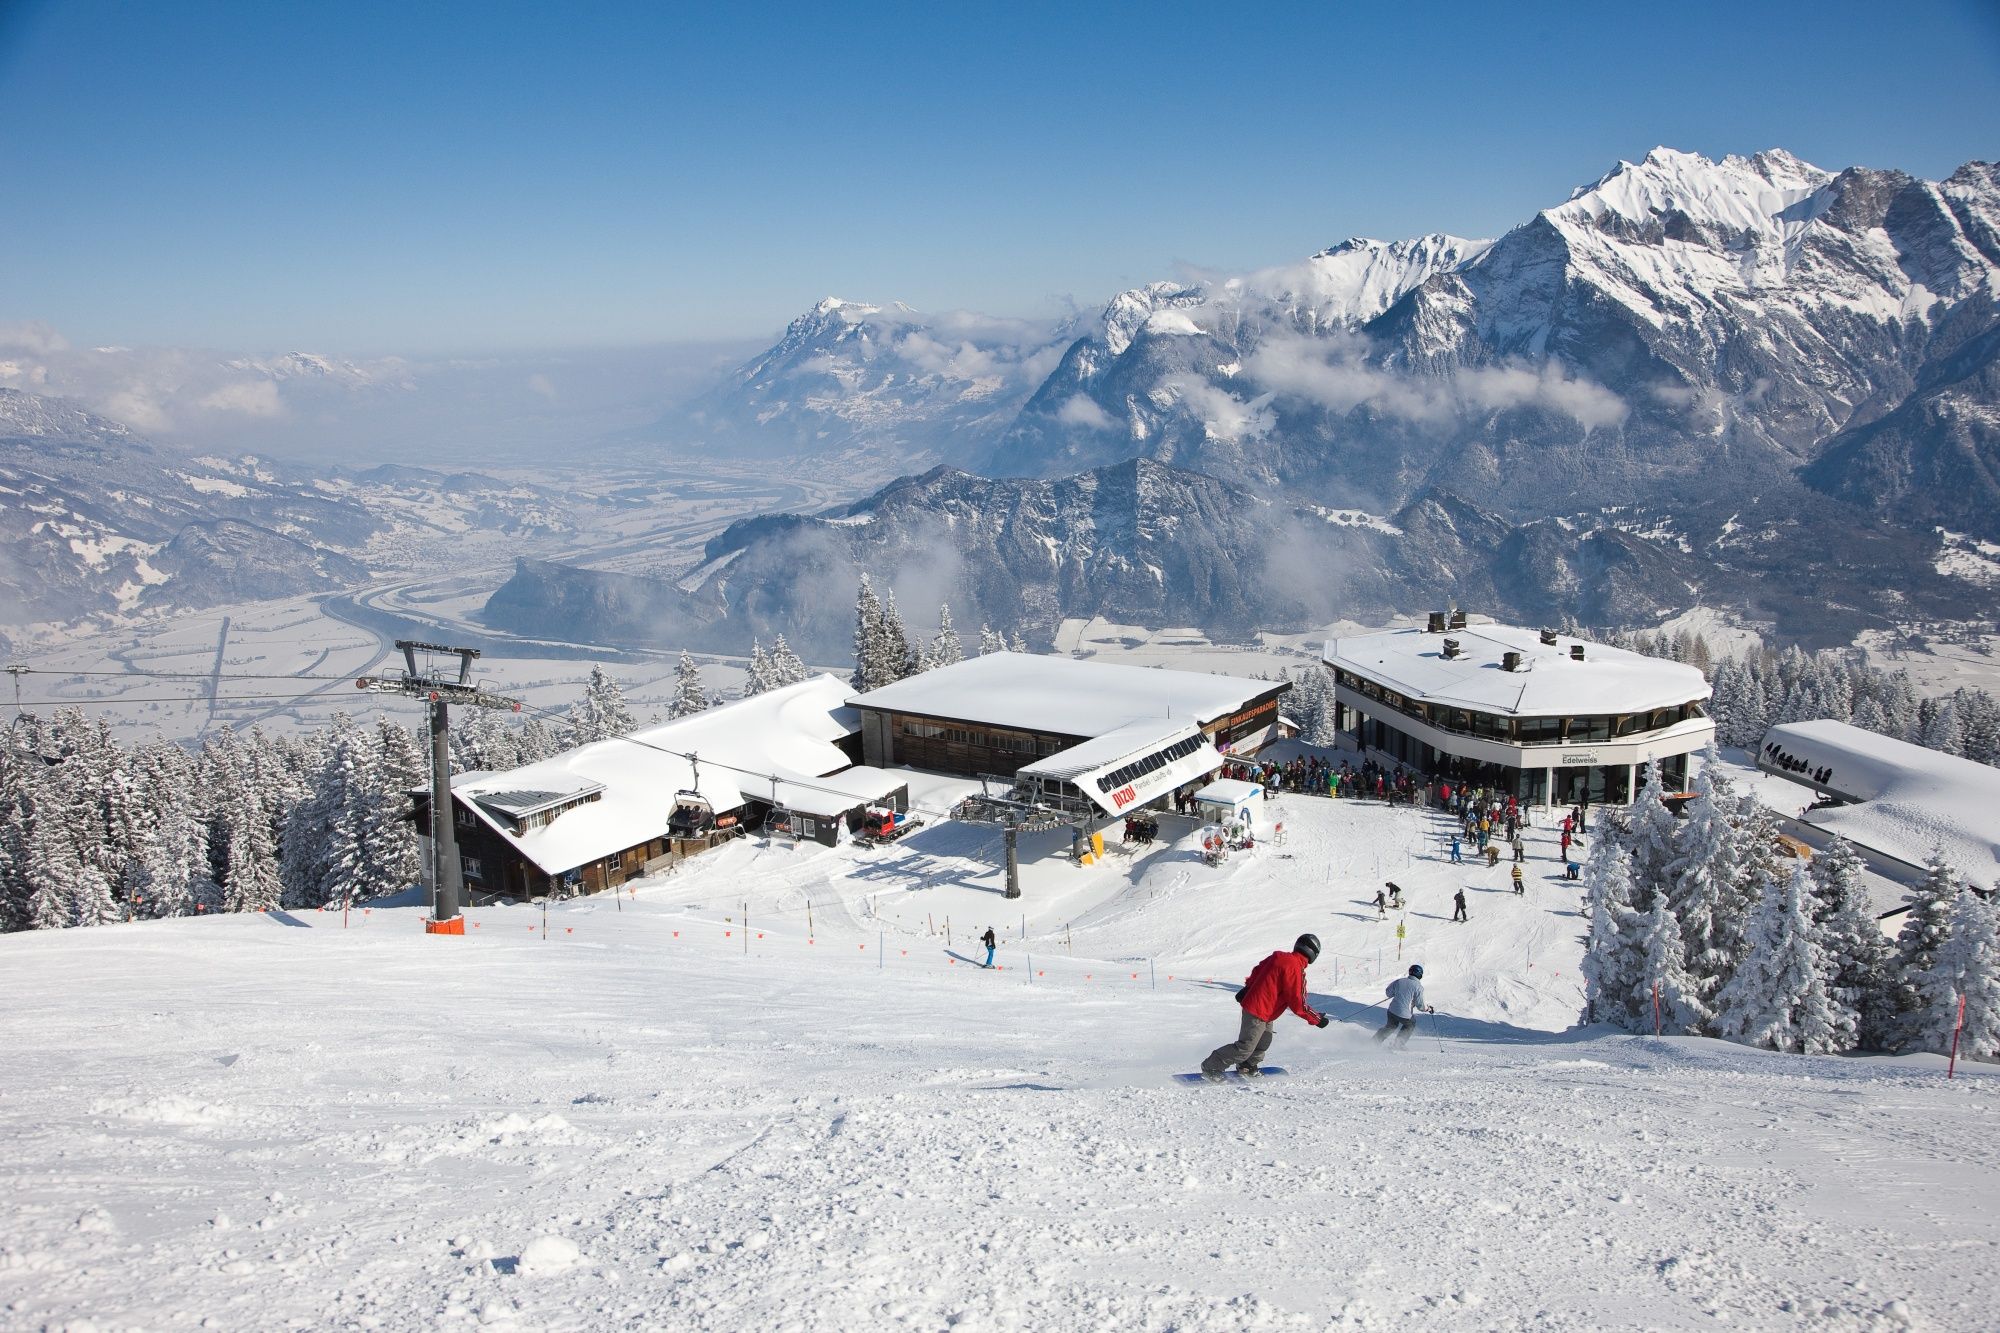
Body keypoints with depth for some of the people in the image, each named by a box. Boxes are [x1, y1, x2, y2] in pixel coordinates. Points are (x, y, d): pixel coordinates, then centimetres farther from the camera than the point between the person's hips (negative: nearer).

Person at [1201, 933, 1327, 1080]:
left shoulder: (1279, 957, 3)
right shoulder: (1294, 968, -23)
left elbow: (1257, 971, 18)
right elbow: (1297, 1003, -22)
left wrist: (1247, 989, 30)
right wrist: (1317, 1020, -12)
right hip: (1259, 1012, -10)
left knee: (1264, 1042, 21)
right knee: (1245, 1047, -4)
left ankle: (1247, 1067, 36)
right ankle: (1211, 1067, 3)